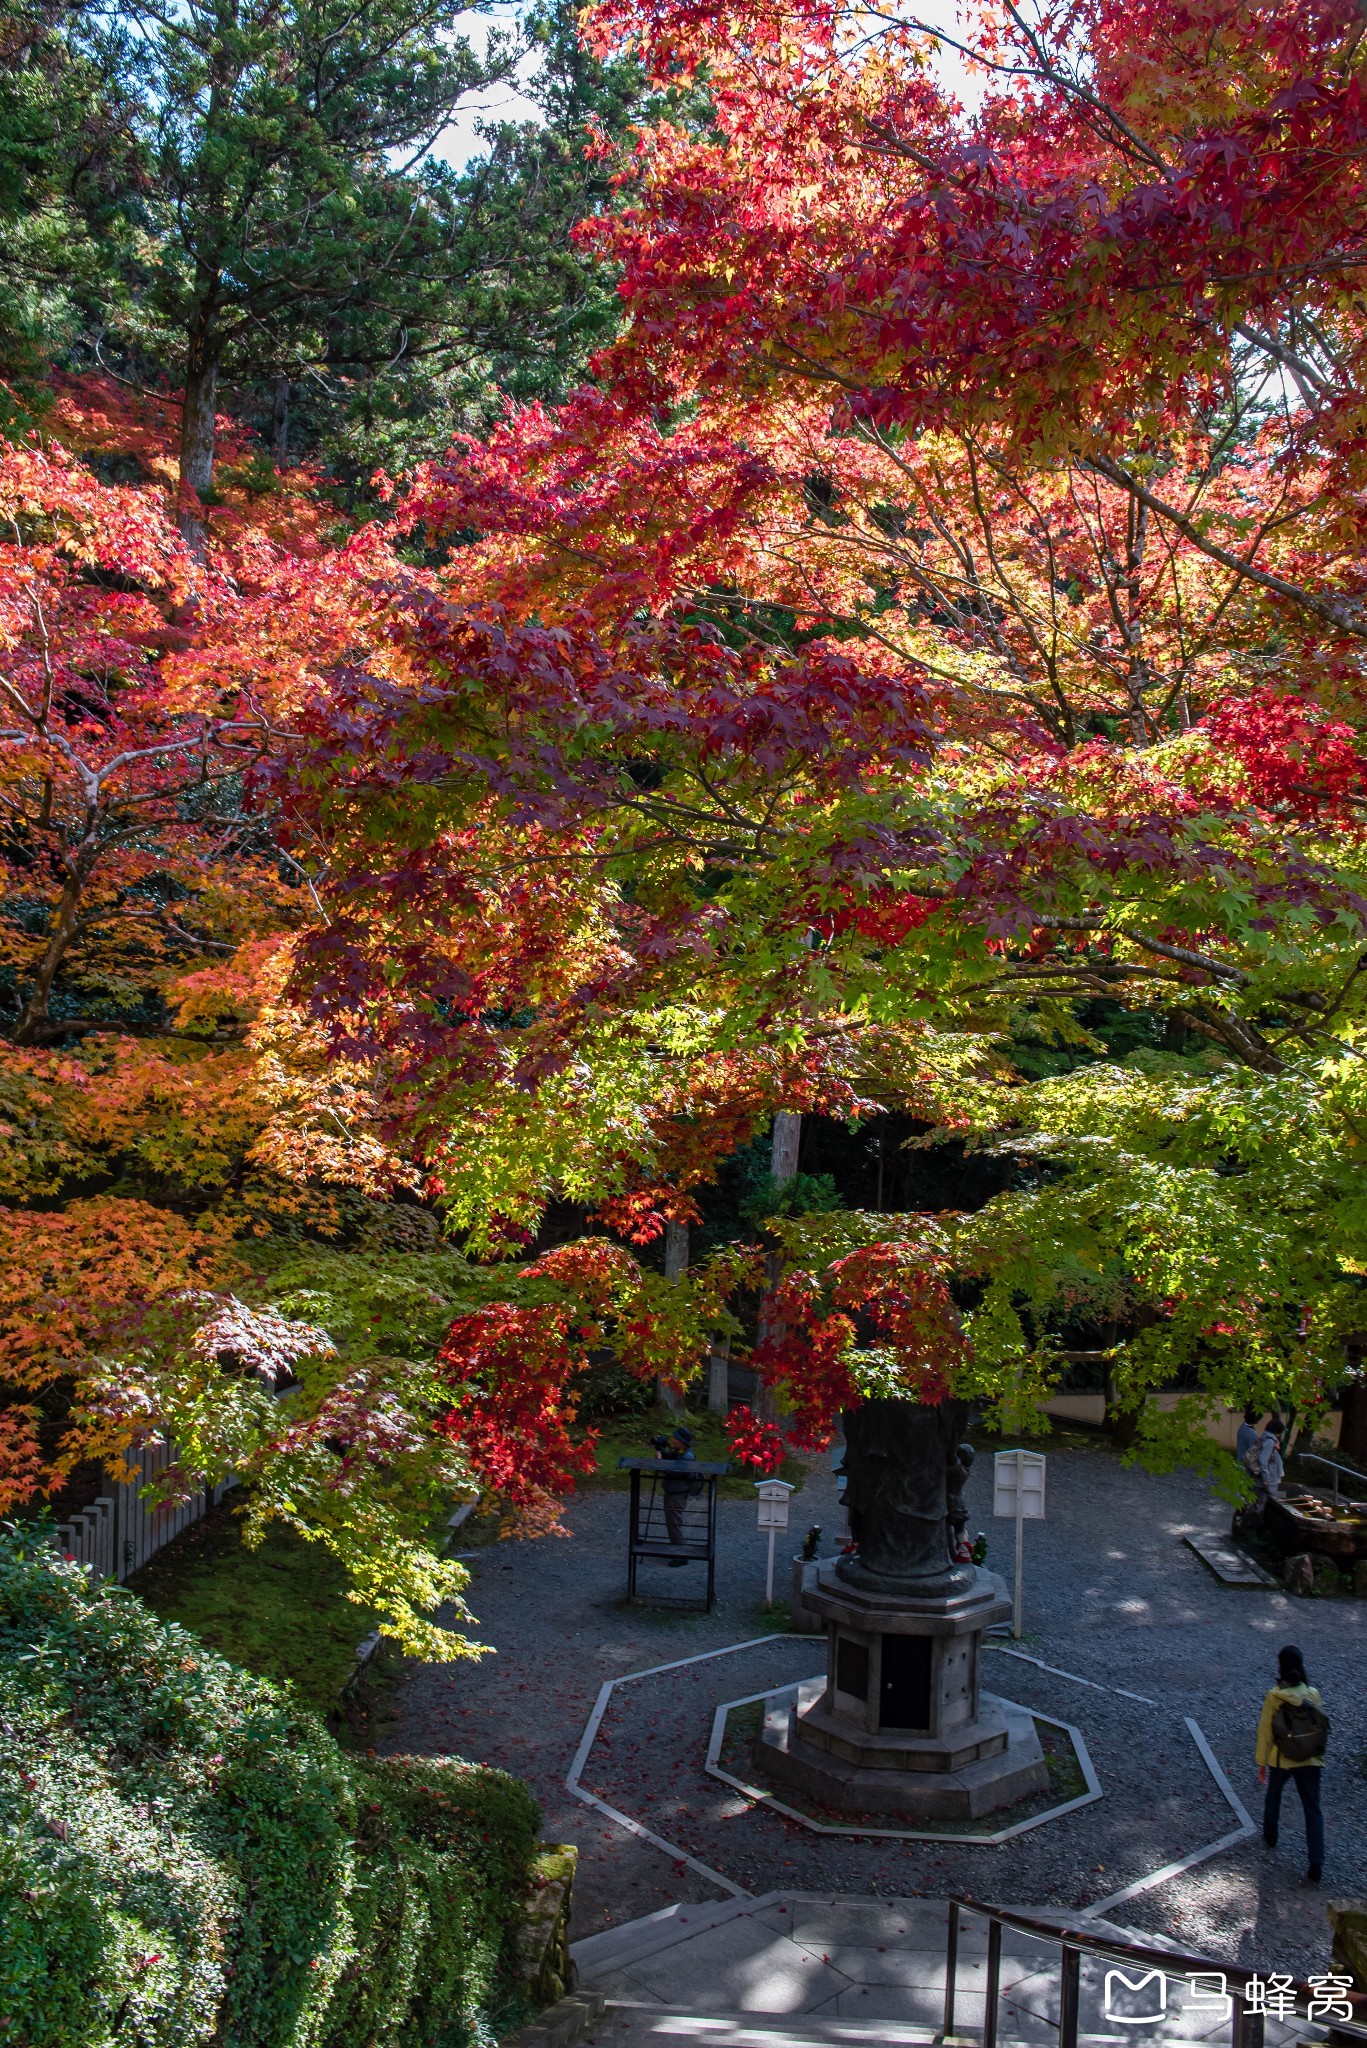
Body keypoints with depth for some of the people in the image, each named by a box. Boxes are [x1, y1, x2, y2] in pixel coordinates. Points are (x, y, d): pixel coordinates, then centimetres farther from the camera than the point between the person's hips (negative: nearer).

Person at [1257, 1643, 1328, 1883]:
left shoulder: (1274, 1697, -16)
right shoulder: (1313, 1694, -9)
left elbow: (1265, 1731, -10)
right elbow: (1322, 1726, 1)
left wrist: (1261, 1762, 1)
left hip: (1280, 1760, -1)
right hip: (1310, 1762, 1)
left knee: (1273, 1796, 27)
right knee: (1313, 1810, 6)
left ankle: (1270, 1836, 45)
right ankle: (1316, 1865, -3)